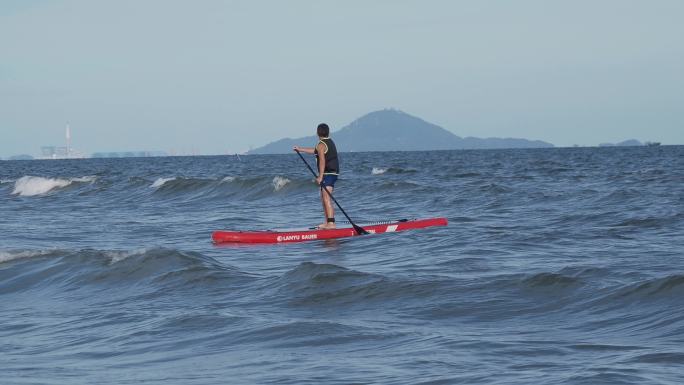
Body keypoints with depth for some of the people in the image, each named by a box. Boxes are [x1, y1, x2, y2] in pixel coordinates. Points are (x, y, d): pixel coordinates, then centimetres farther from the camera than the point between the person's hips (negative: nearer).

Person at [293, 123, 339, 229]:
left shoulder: (321, 144, -12)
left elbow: (322, 161, -22)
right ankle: (327, 222, 19)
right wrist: (300, 149, 40)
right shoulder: (330, 142, 18)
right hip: (333, 173, 10)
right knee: (324, 198, 16)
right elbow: (315, 150, 31)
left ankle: (331, 223, -23)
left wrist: (320, 177, -23)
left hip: (328, 174, -10)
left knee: (326, 198, -15)